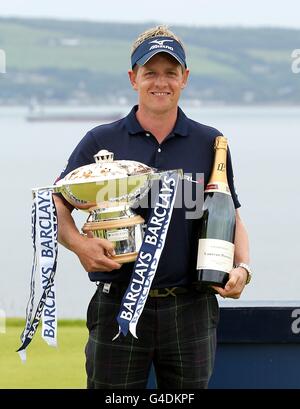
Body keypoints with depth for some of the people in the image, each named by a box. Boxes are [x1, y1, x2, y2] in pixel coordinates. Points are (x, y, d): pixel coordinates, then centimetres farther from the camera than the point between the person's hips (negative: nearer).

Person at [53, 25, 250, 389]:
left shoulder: (210, 144, 7)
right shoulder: (100, 141, 3)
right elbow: (55, 206, 4)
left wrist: (242, 268, -6)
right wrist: (78, 243, -16)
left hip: (191, 309, 1)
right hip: (118, 305, -1)